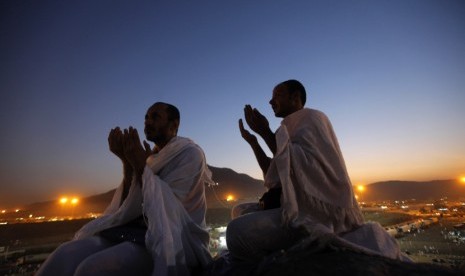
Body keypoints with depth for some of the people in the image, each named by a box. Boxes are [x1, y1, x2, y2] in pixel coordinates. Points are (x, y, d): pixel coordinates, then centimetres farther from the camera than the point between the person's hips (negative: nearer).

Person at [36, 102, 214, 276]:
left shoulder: (191, 153, -4)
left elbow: (165, 205, -13)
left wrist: (140, 164, -11)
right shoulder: (152, 157, 14)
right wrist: (127, 162, -5)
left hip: (175, 241, -5)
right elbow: (128, 206, 6)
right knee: (66, 256, -17)